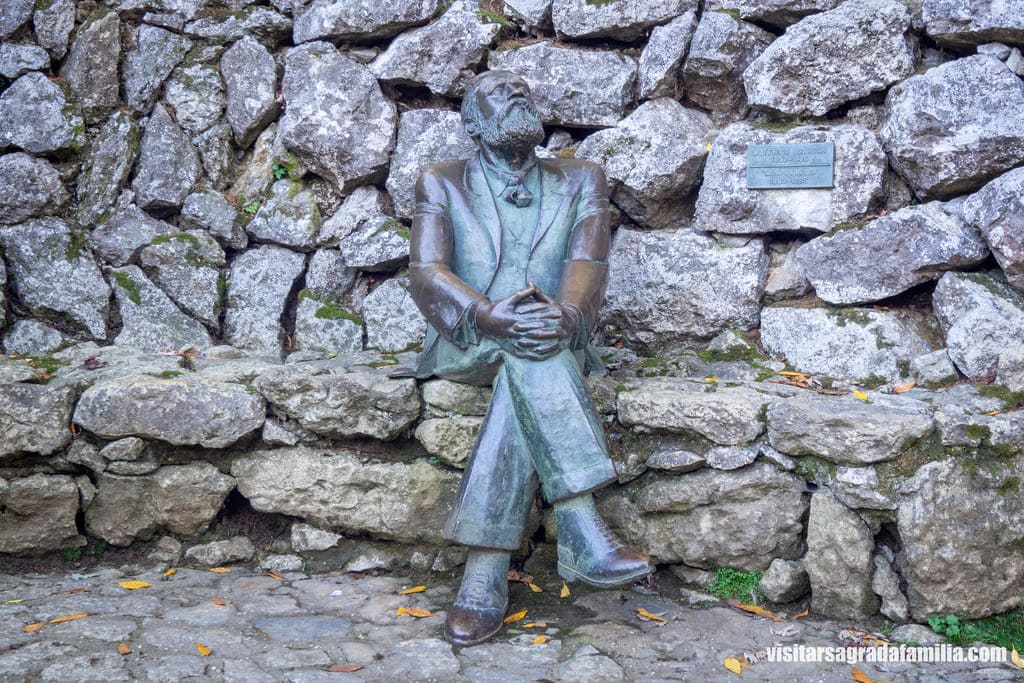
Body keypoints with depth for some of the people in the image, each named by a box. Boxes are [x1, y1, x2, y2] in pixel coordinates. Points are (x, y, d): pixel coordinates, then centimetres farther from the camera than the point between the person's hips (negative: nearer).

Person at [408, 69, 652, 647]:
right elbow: (426, 274, -6)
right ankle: (582, 534, -44)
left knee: (523, 385, -36)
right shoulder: (442, 184, 11)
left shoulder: (579, 181, 14)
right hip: (467, 344, -1)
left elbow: (588, 263, -4)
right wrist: (488, 316, -28)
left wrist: (566, 313, -29)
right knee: (526, 353, -36)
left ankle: (486, 575, -39)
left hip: (552, 344, 1)